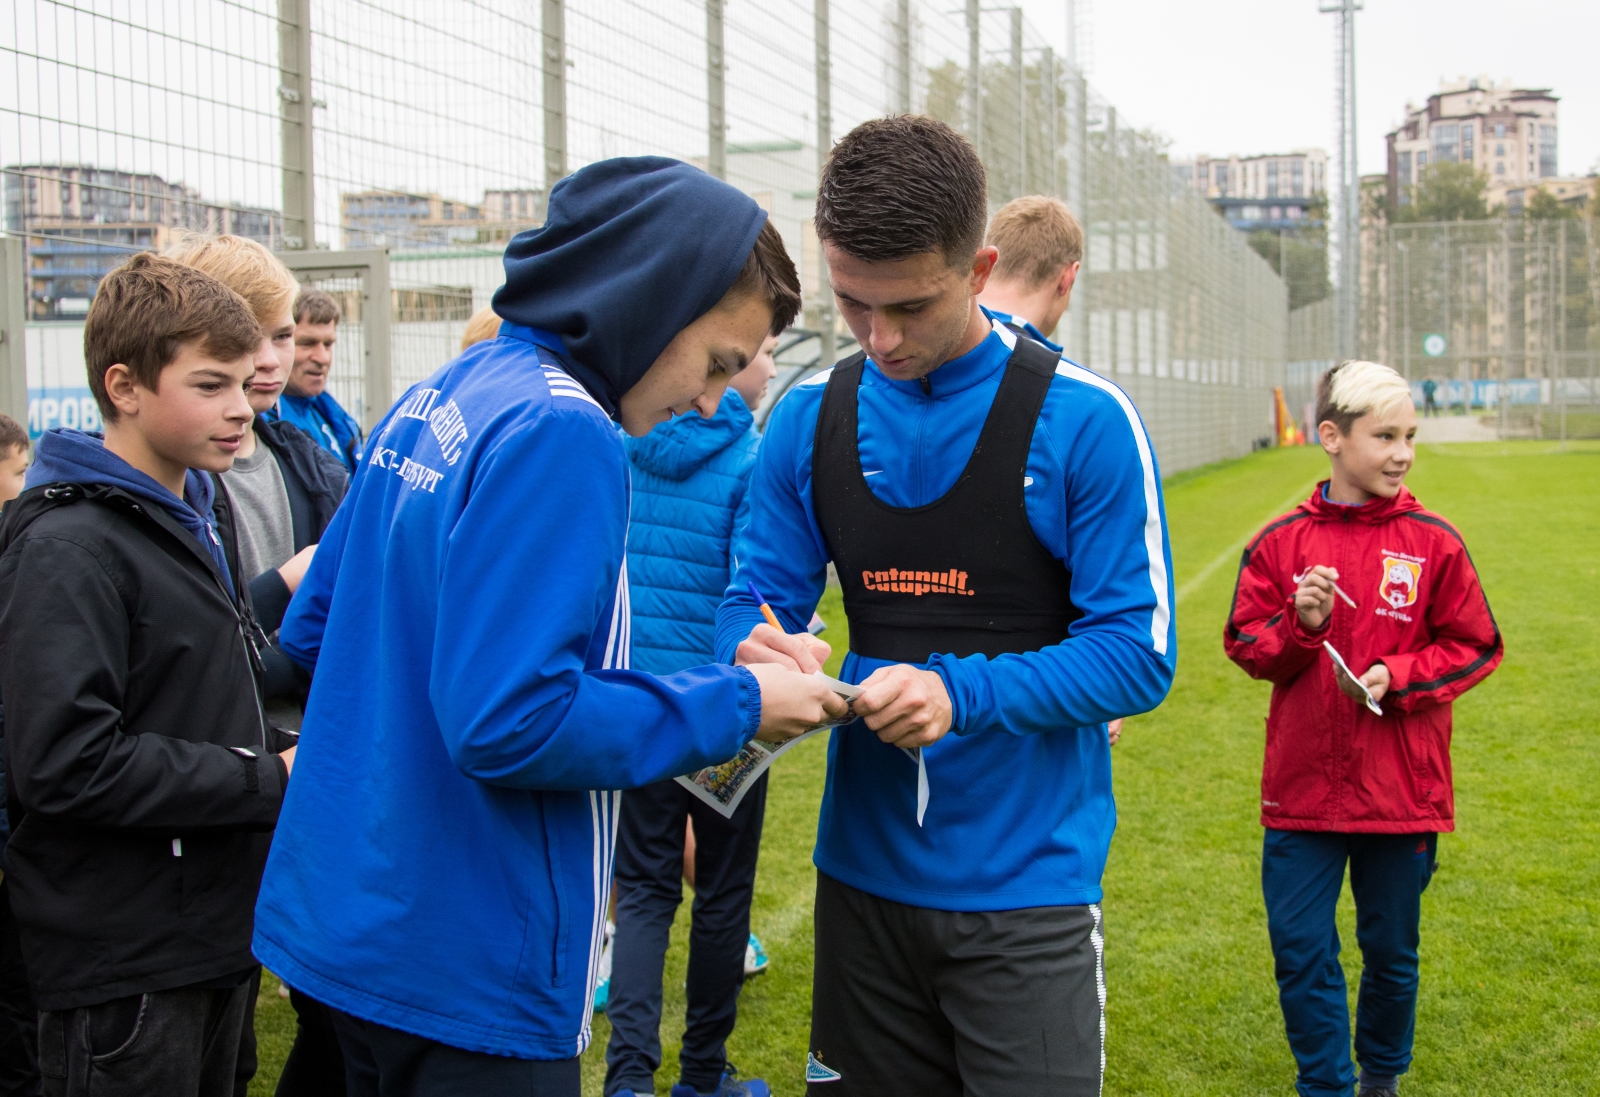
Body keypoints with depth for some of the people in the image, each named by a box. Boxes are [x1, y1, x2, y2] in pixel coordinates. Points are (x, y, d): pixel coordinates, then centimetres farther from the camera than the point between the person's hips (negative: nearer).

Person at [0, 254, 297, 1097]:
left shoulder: (183, 517, 12)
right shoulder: (68, 545, -18)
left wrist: (281, 750, 4)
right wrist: (269, 782, -21)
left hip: (215, 928, 9)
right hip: (122, 965, -9)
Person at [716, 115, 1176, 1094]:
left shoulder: (1083, 419, -10)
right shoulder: (810, 419, 3)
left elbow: (1137, 654, -11)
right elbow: (757, 597, 7)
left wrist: (961, 694, -25)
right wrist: (758, 651, -18)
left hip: (1027, 886, -4)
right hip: (864, 870, 4)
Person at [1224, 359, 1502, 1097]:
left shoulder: (1433, 543, -2)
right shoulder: (1282, 542, -1)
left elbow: (1474, 646, 2)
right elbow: (1244, 645, 2)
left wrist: (1397, 676, -13)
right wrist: (1300, 624, -17)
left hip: (1403, 787, 0)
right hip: (1302, 786, 0)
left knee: (1391, 947, 14)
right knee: (1300, 948, 3)